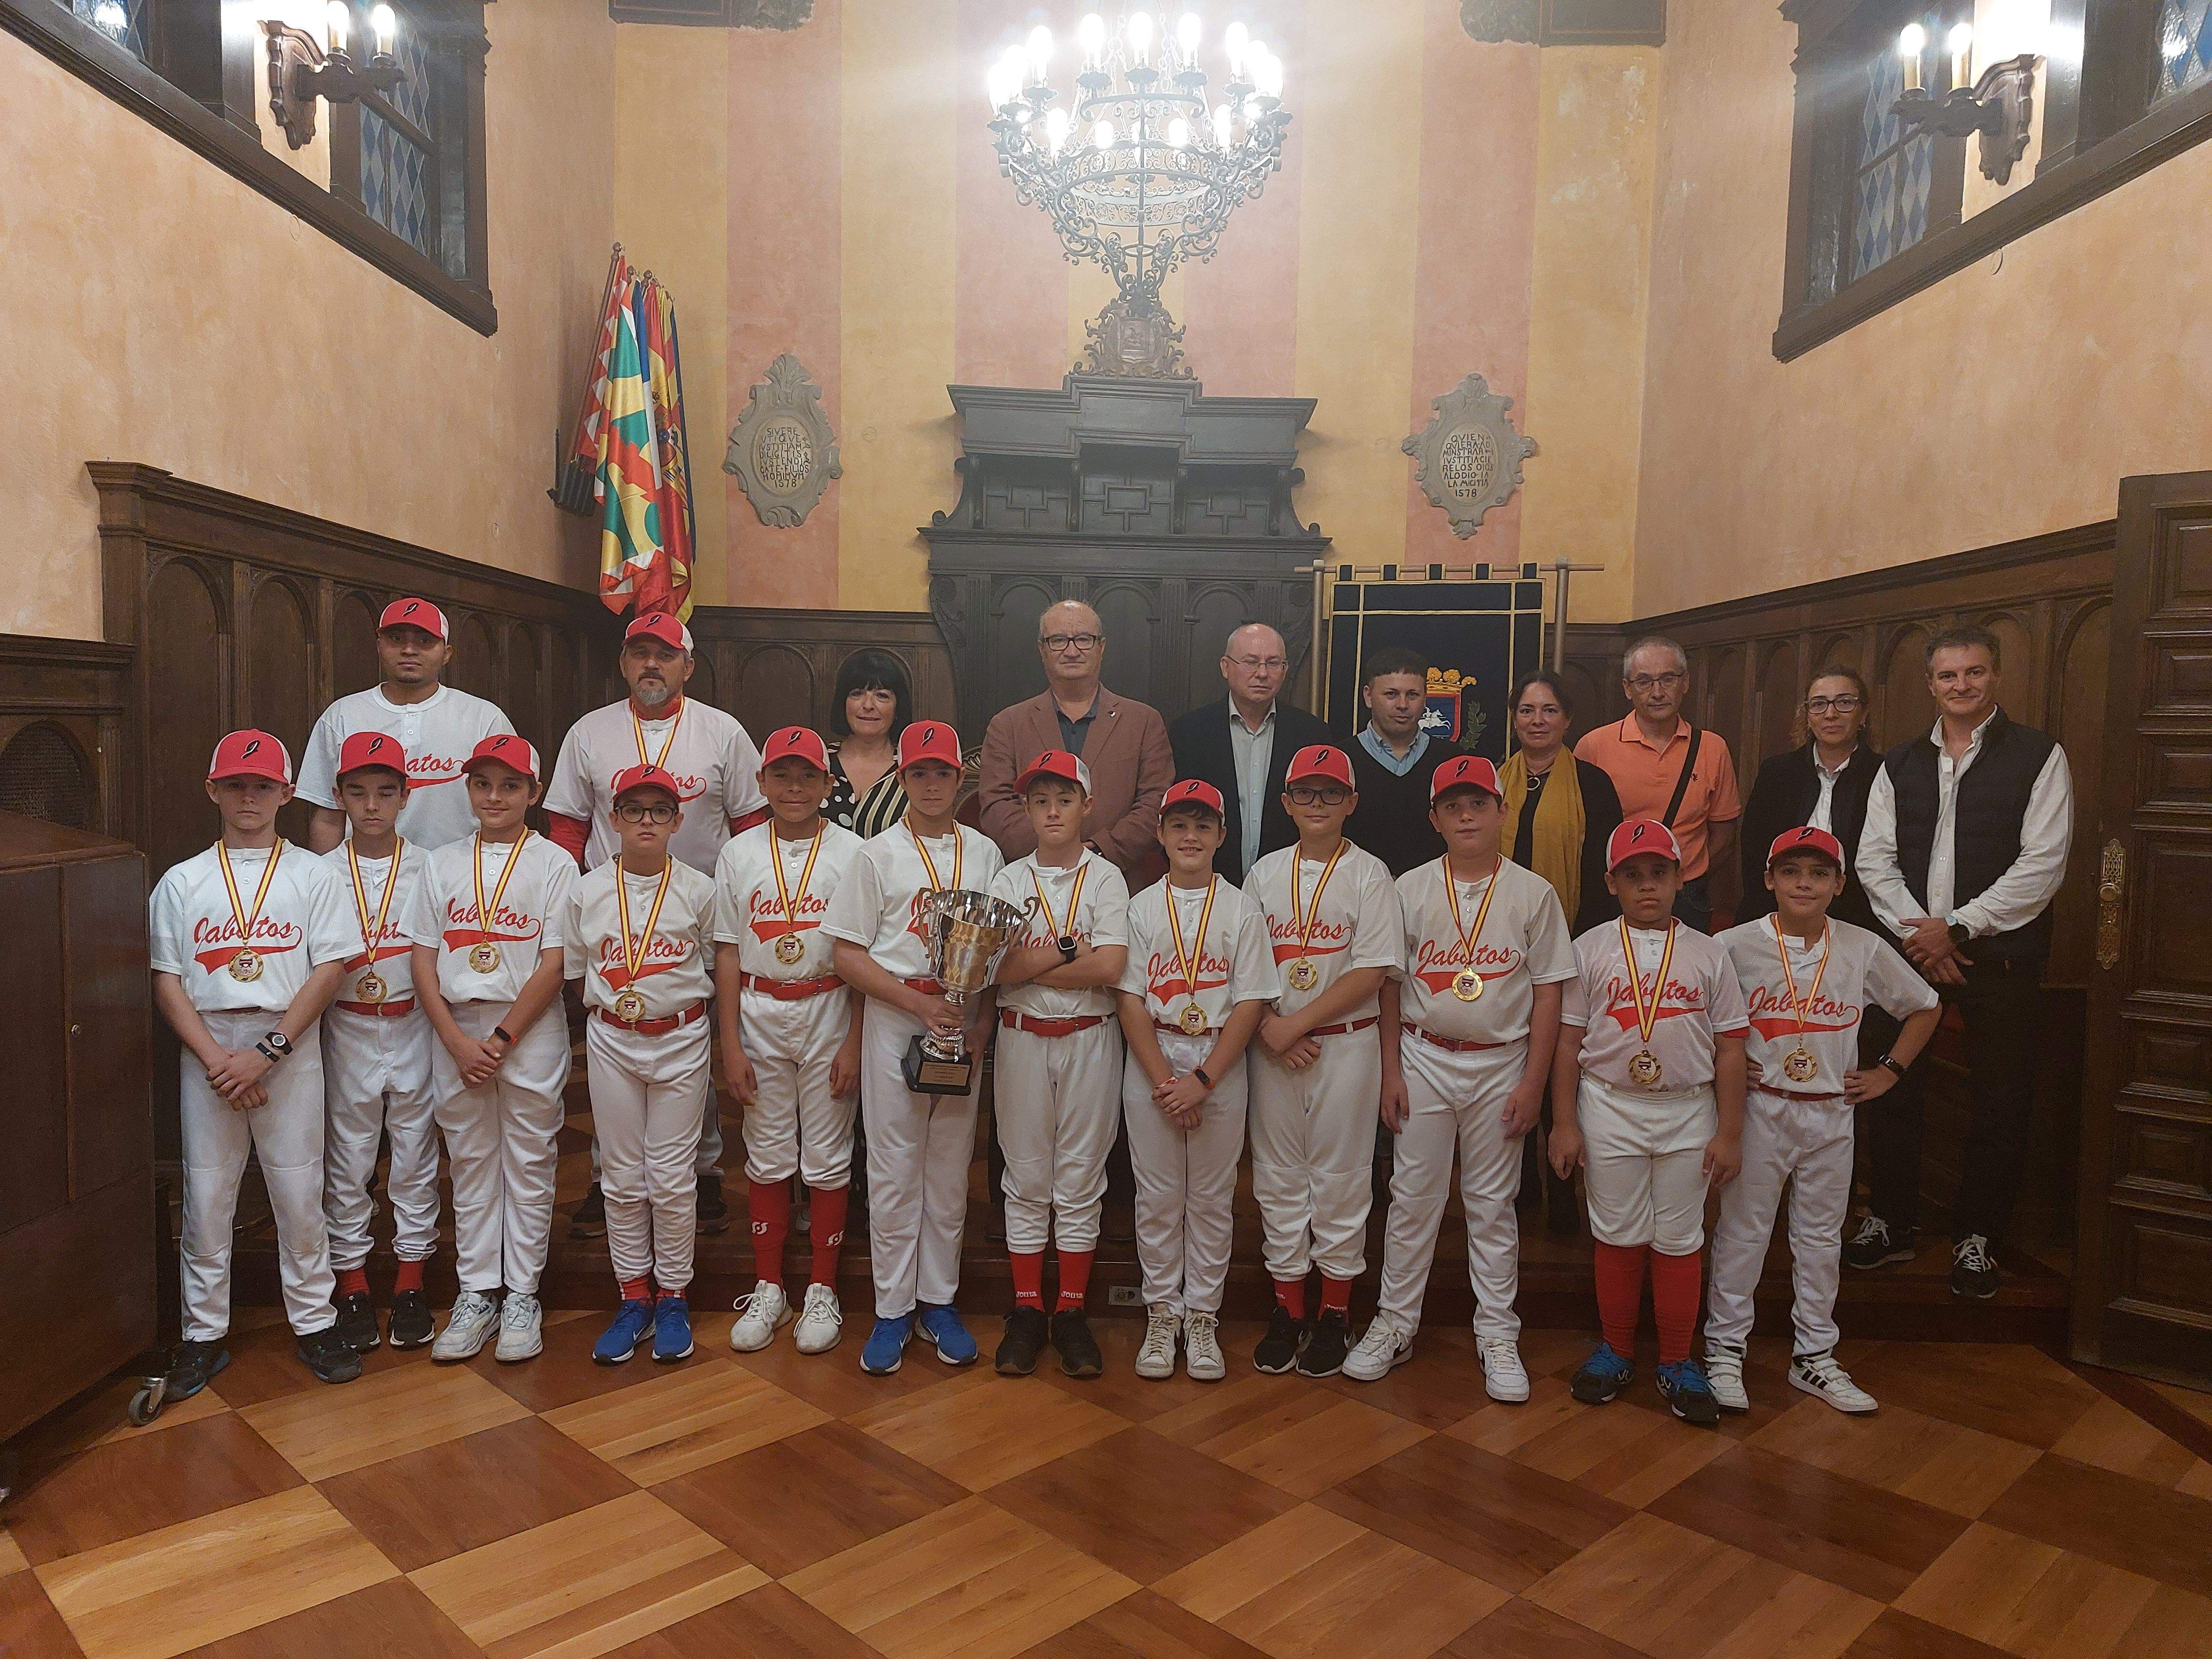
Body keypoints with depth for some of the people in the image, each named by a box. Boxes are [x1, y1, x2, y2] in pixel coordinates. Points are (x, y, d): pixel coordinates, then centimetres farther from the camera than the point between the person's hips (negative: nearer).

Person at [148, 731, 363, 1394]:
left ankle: (314, 1321, 17)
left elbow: (329, 970, -4)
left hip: (290, 1047, -1)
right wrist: (215, 1058, -10)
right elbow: (167, 981, 2)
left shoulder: (312, 875, 2)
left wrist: (266, 1053, -12)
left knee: (298, 1190, 3)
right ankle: (204, 1333, 20)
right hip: (208, 1048, 1)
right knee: (206, 1194, 6)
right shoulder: (182, 882, 7)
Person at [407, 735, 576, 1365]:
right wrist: (459, 1042, -8)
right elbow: (424, 961, 3)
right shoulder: (443, 864, 7)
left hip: (530, 1030, -3)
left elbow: (553, 965, -8)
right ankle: (476, 1293, 21)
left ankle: (522, 1295, 15)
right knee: (470, 1164, 10)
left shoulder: (554, 863, -3)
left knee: (528, 1164, 4)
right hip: (457, 1034, 3)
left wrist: (502, 1040, -13)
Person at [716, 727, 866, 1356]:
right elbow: (728, 955, 3)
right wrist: (730, 1045, -1)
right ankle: (768, 1290, 23)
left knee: (827, 1156, 5)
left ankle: (822, 1291, 19)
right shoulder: (739, 853, 3)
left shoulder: (851, 852, -4)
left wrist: (854, 1041, -9)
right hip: (759, 1013, 2)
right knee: (767, 1156, 10)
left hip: (829, 1011, -2)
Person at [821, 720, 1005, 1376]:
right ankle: (893, 1310, 13)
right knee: (894, 1168, 2)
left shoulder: (984, 853, 8)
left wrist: (982, 1023, -5)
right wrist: (919, 1003, -13)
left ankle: (939, 1302, 21)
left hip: (963, 1021, 3)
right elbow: (848, 955, -3)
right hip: (894, 1019, -2)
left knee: (950, 1165, 9)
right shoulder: (879, 854, 0)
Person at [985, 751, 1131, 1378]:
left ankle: (1071, 1313, 16)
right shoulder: (1009, 880, 4)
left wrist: (1028, 965, -12)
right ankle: (1027, 1311, 18)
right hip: (1022, 1038, 2)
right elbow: (997, 967, -8)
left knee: (1080, 1179, 5)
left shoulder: (1106, 878, -1)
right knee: (1026, 1178, 8)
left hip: (1089, 1040, -1)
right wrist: (1068, 951, -15)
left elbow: (1109, 968, -14)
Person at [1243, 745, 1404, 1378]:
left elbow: (1373, 970, -10)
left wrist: (1299, 1022, -14)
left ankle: (1336, 1314, 17)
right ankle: (1288, 1309, 21)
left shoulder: (1368, 873, -3)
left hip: (1346, 1043, -3)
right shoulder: (1265, 872, 8)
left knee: (1339, 1177, 3)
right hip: (1273, 1043, 3)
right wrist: (1268, 1025, -8)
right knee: (1277, 1176, 8)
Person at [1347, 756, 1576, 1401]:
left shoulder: (1533, 894, -1)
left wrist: (1533, 1081, -5)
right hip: (1424, 1058, 1)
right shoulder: (1410, 889, 1)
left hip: (1501, 1066, 0)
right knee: (1412, 1198, 6)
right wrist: (1391, 1071, -1)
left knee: (1494, 1204, 9)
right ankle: (1394, 1324, 19)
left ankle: (1497, 1336, 20)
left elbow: (1548, 992, 0)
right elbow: (1390, 984, 3)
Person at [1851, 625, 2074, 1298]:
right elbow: (1875, 858, 5)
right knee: (1894, 1090, 7)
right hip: (1911, 954, 3)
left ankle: (1977, 1237, 20)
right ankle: (1892, 1222, 23)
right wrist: (1916, 931, -8)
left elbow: (2042, 865, -9)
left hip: (1999, 958, -3)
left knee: (1998, 1104, 4)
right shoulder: (1901, 764, 10)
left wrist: (1957, 928, -14)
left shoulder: (2039, 757, -1)